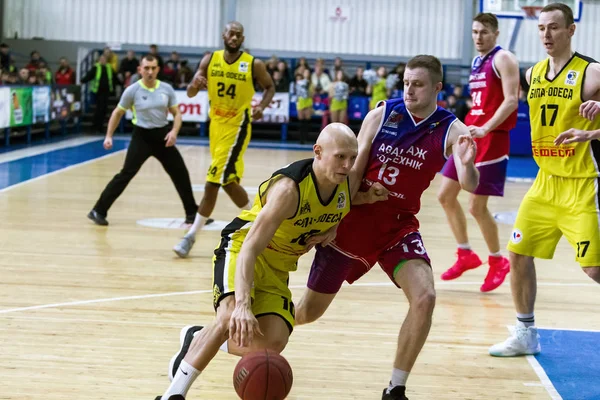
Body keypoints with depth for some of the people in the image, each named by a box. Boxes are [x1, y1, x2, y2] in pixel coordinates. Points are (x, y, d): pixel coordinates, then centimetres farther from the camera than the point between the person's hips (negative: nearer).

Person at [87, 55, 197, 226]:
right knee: (126, 174, -12)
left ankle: (192, 213, 21)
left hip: (162, 136, 4)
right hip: (142, 136, -4)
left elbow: (177, 113, 5)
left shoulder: (167, 89, -2)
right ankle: (98, 211, -8)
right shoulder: (132, 90, -9)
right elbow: (118, 113, 3)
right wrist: (109, 136, -2)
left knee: (181, 173, 6)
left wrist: (174, 131, -13)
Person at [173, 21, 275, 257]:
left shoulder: (254, 64, -9)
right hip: (216, 123, 5)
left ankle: (191, 236, -7)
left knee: (213, 181, -12)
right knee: (228, 180, 15)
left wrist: (262, 106, -13)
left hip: (236, 126, -5)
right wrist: (195, 84, -26)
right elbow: (190, 93, -2)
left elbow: (270, 87, 6)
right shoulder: (210, 60, -1)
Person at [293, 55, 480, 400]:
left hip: (398, 226, 1)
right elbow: (354, 171, -2)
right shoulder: (382, 114, -8)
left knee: (425, 297, -23)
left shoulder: (451, 130, -9)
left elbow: (471, 186, -21)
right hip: (354, 219, 0)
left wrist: (466, 164, -43)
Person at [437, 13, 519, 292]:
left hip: (491, 140, -9)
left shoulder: (503, 59, -10)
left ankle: (497, 262, 14)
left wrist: (484, 129, -29)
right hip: (470, 136, 9)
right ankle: (466, 255, 21)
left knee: (477, 207, -5)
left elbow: (511, 101, -20)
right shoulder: (476, 62, 15)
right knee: (446, 196, 8)